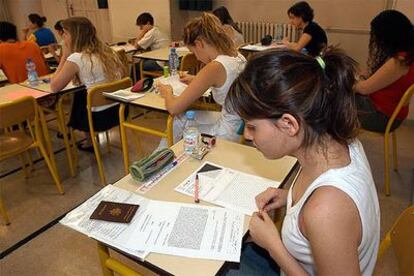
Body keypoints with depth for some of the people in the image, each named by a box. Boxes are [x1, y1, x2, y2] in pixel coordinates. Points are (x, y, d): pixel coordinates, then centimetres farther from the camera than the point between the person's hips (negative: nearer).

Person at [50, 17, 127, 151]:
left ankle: (89, 142, 35)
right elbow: (124, 76, 14)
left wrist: (64, 57, -1)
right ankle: (89, 140, 40)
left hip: (100, 116, -6)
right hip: (120, 109, 6)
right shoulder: (106, 50, 5)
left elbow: (55, 87, -4)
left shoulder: (75, 58, -14)